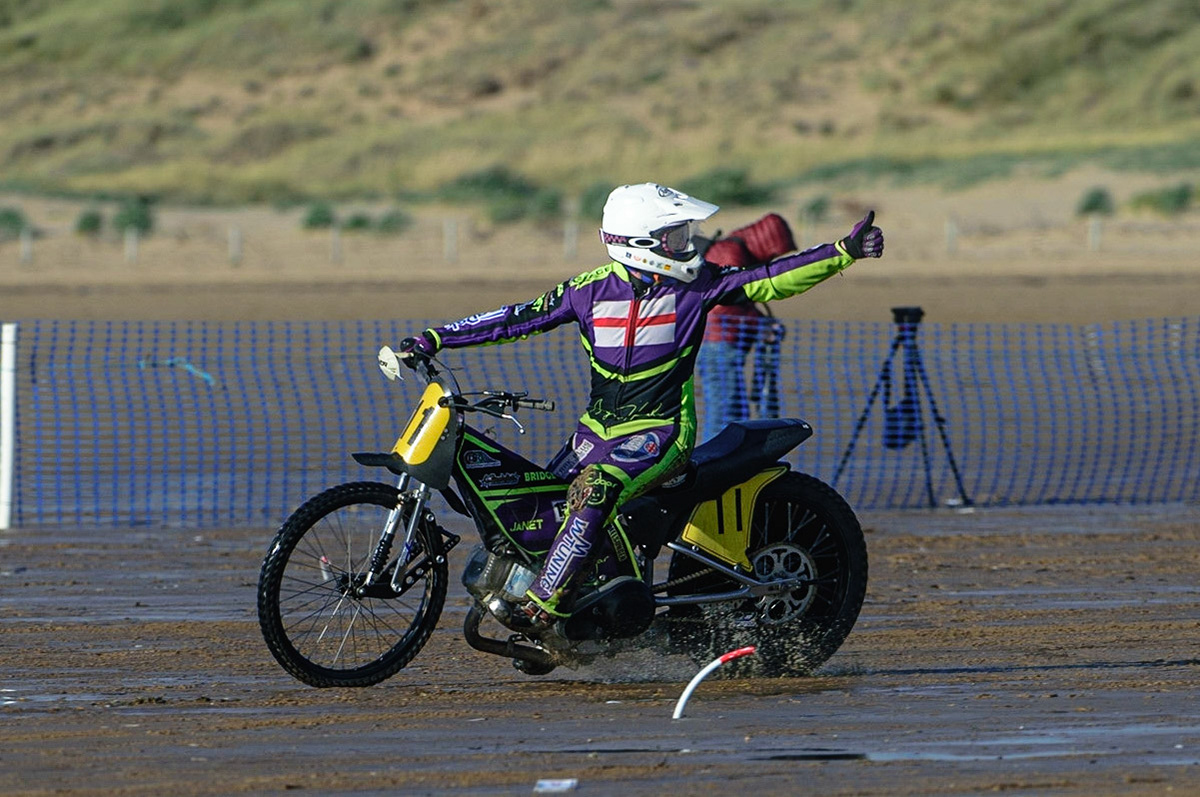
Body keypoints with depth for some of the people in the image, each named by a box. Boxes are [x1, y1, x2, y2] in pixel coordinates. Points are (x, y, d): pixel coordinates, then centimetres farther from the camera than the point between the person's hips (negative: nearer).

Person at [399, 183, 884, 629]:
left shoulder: (696, 284, -5)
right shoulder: (591, 290, -1)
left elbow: (771, 280, -6)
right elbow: (520, 318, 3)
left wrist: (844, 252, -14)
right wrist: (435, 339, 0)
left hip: (660, 429, -4)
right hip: (596, 427, 4)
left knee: (594, 488, -31)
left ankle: (544, 608, -30)